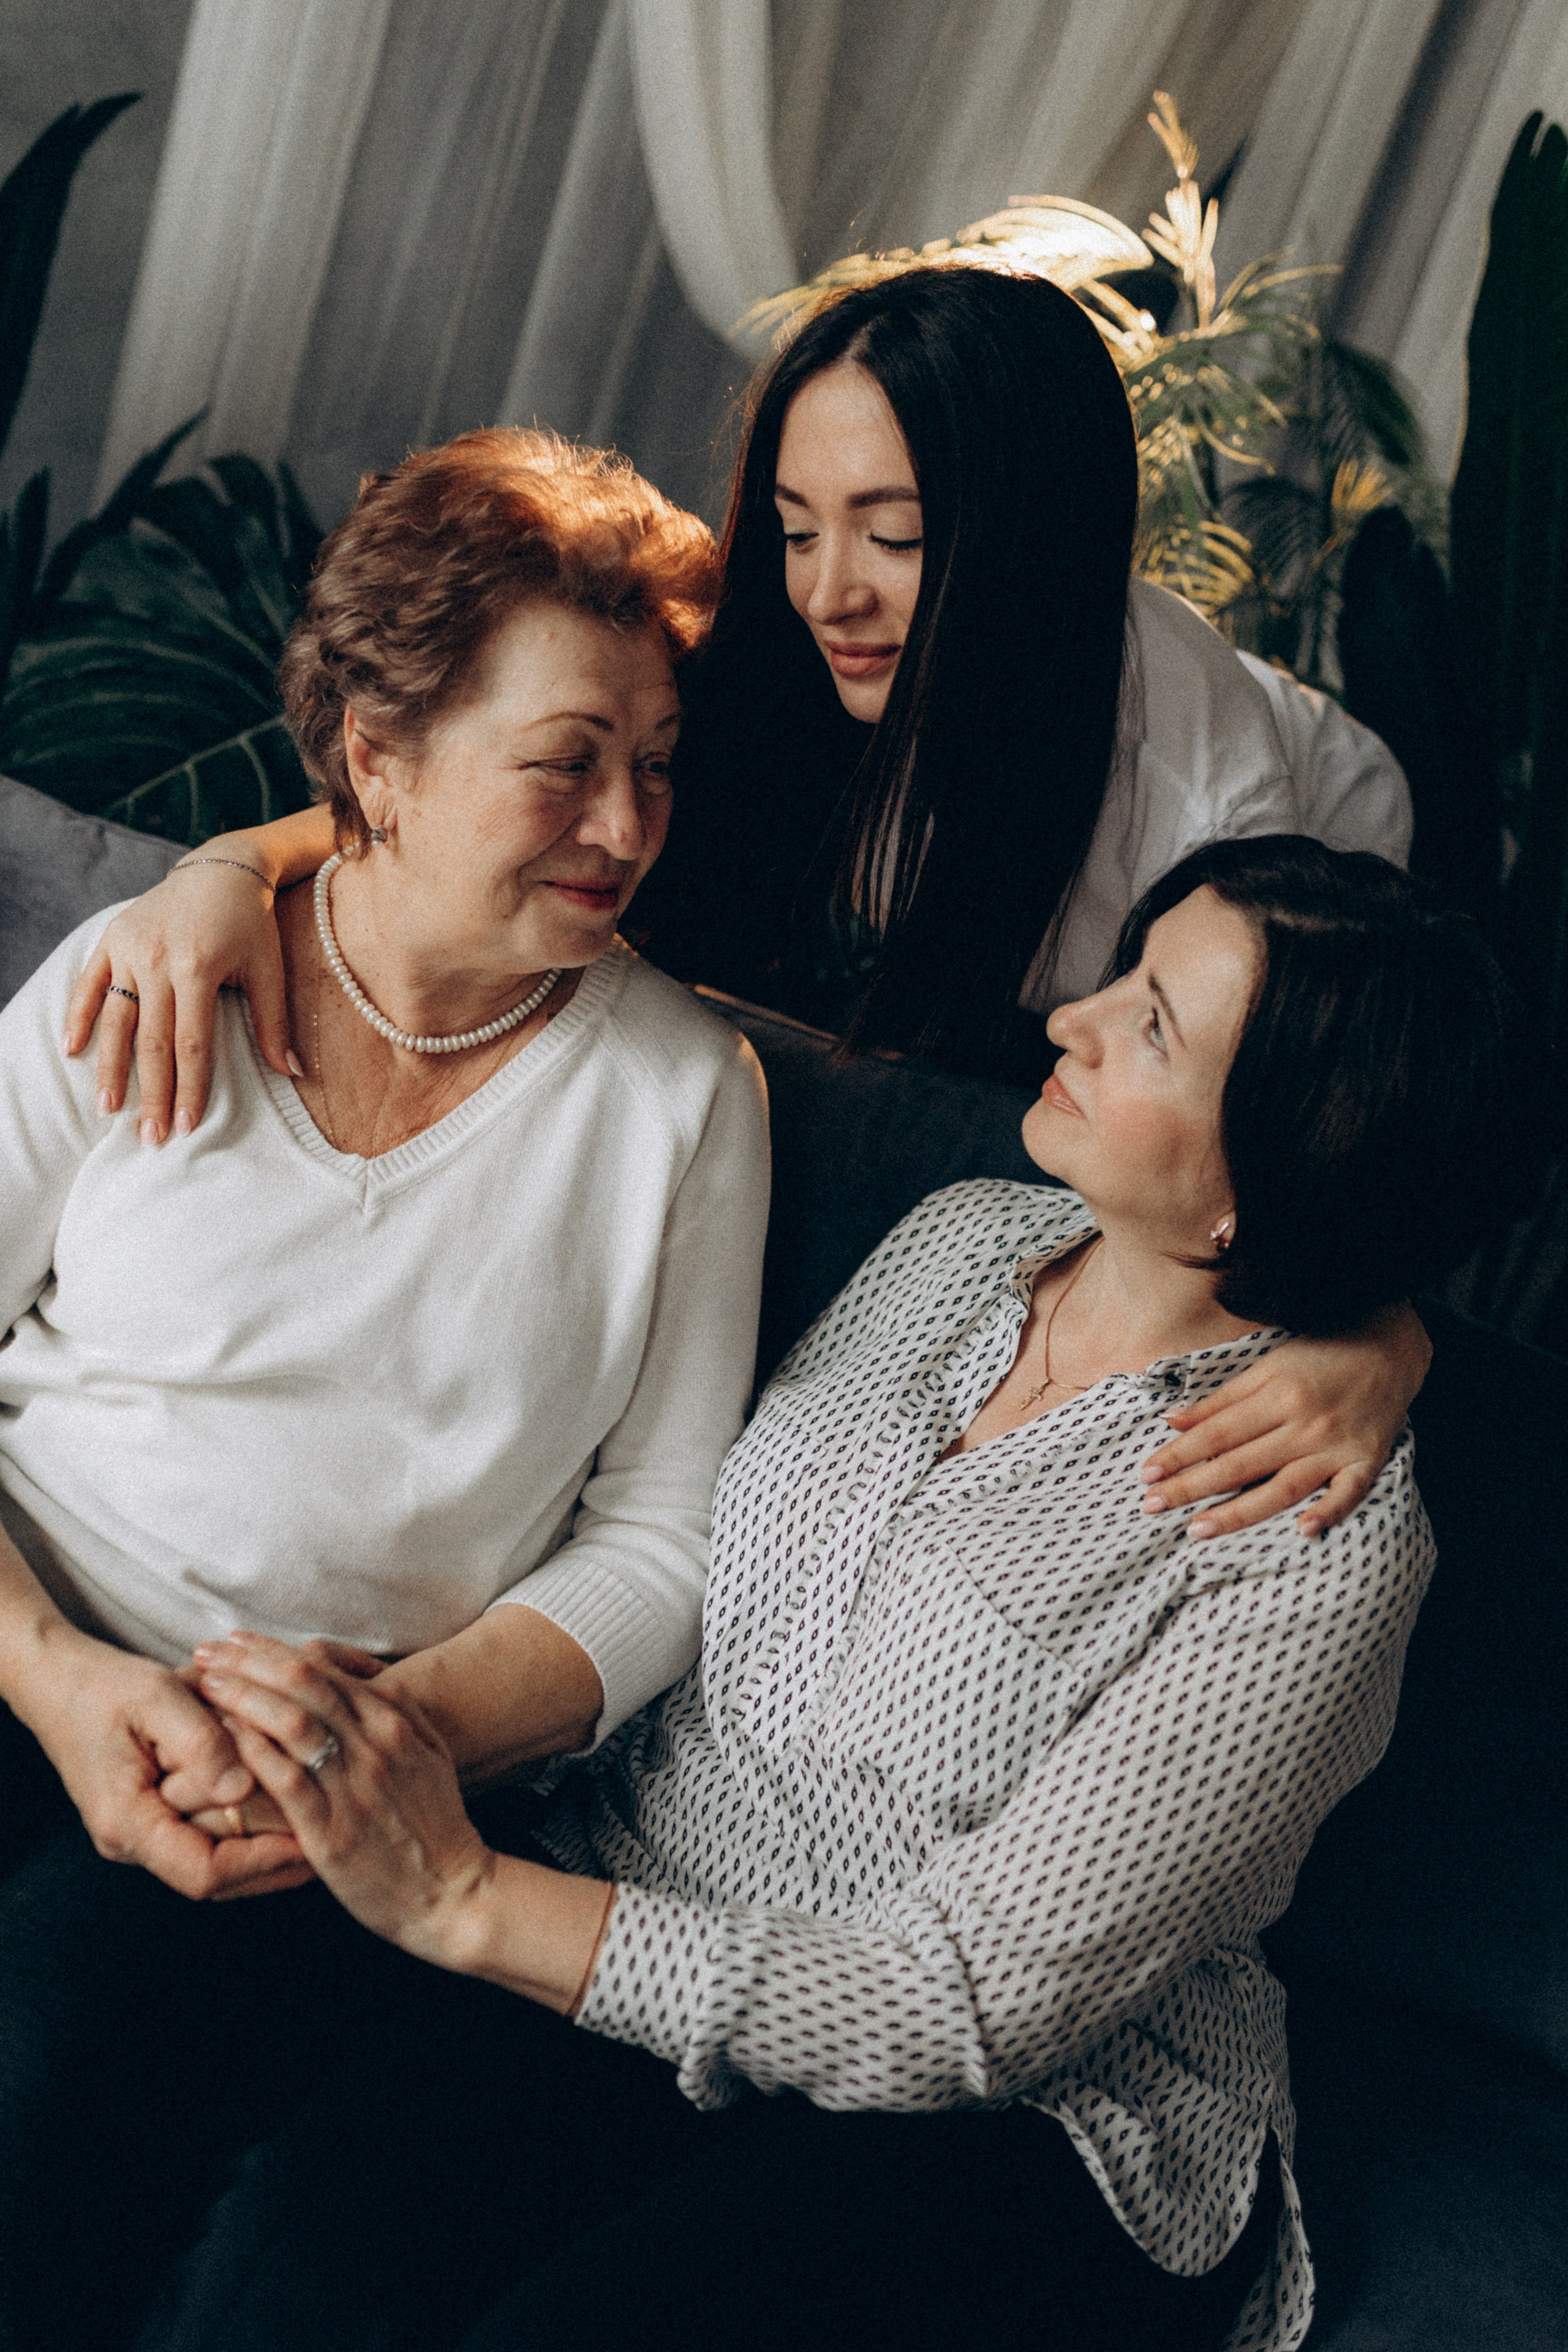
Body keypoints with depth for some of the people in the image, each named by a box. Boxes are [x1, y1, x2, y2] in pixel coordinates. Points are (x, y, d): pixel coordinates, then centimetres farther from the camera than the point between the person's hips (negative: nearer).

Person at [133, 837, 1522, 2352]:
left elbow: (979, 2006, -19)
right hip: (633, 1959, 5)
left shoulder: (1315, 1546, -18)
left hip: (1015, 2121, -4)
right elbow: (672, 1549, 12)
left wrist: (465, 1899, -23)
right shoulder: (964, 1236, 3)